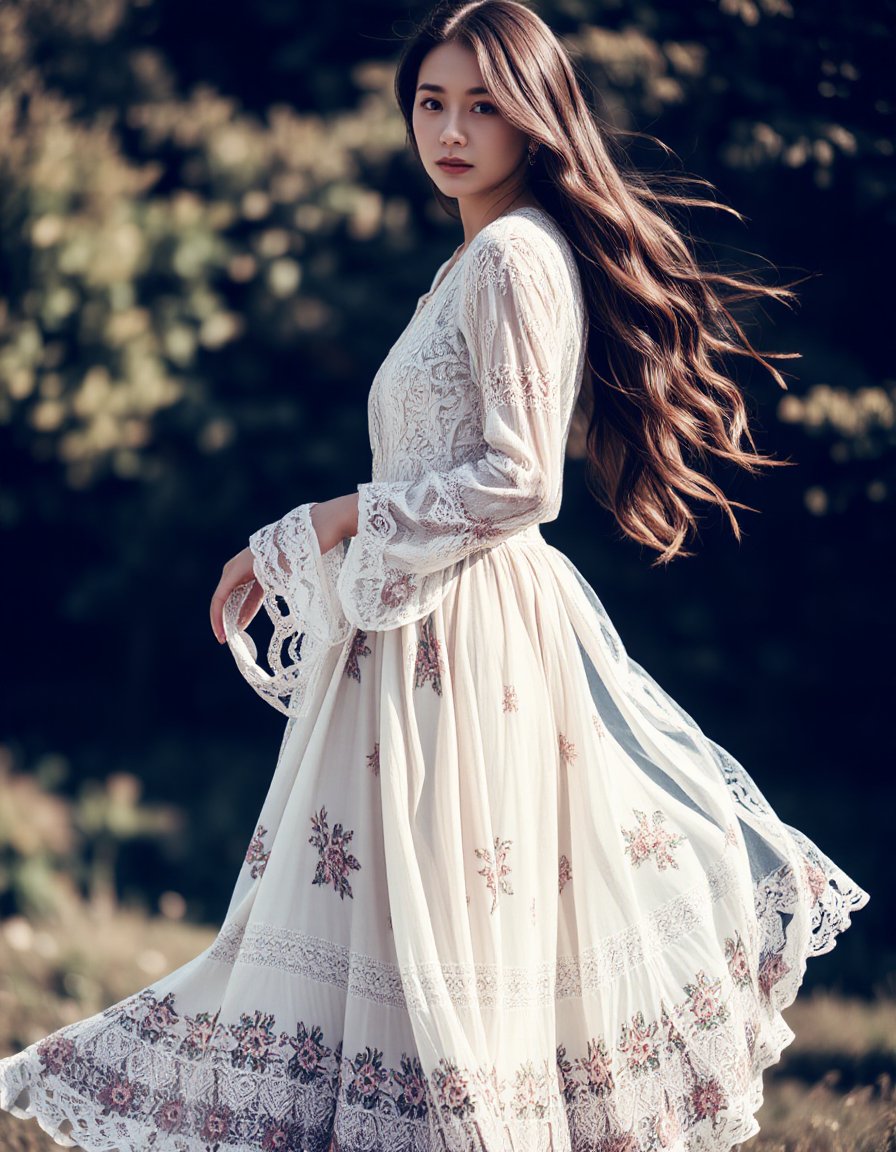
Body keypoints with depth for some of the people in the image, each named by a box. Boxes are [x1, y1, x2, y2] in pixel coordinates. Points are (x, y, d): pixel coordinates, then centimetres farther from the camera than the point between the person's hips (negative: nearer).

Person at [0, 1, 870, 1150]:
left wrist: (338, 520, -11)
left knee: (449, 918, -7)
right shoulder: (479, 257, 19)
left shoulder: (517, 255, -12)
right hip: (422, 622, 10)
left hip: (469, 633, -10)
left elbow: (518, 480, -19)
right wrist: (292, 549, 19)